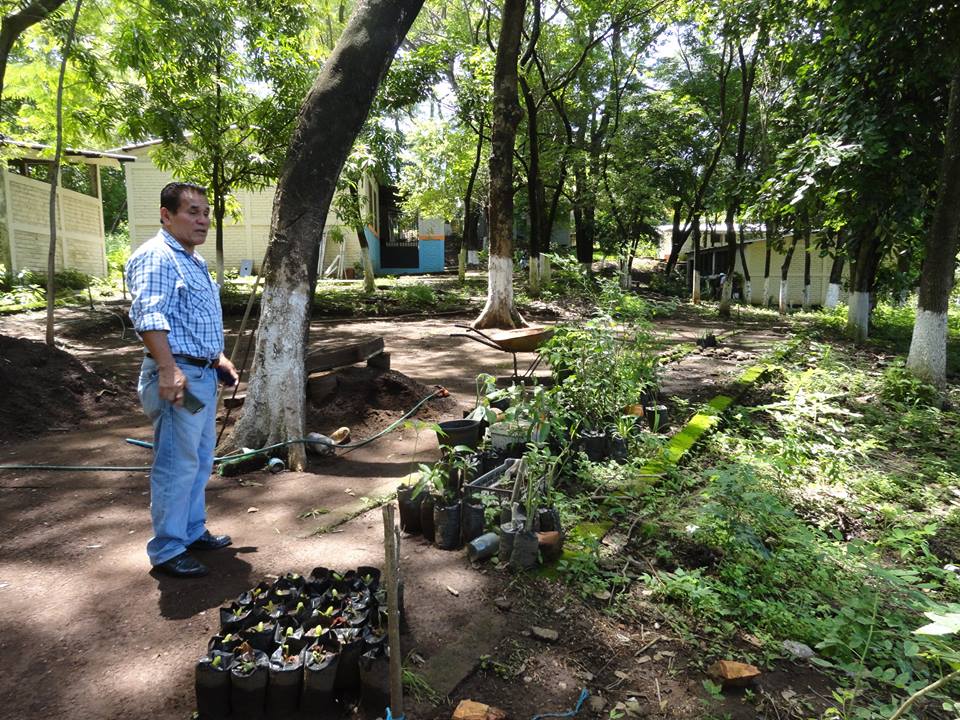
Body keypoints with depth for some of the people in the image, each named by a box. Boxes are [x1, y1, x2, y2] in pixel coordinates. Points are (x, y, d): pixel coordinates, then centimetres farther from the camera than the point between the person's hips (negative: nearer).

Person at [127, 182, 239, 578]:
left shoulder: (195, 262, 19)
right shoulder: (156, 256, -13)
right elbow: (148, 316, -26)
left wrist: (217, 357, 23)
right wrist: (168, 369, -34)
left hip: (203, 374, 10)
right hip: (178, 376, -10)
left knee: (200, 461, 18)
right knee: (176, 465, -3)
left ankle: (193, 532, 32)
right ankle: (167, 551, 10)